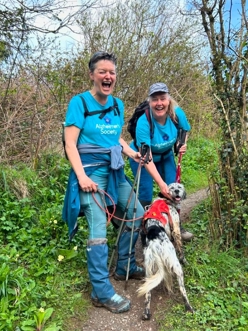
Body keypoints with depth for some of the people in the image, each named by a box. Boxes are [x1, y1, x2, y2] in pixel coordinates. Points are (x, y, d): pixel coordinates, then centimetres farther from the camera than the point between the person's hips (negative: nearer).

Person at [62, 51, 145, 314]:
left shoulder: (117, 104, 10)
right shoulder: (79, 102, -9)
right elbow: (70, 144, -13)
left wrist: (131, 153, 2)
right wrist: (82, 176, -22)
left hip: (114, 170, 8)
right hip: (91, 171, -7)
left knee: (137, 214, 14)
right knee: (99, 230, -9)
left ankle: (124, 267, 32)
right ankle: (102, 292, 4)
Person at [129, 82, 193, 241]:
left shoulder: (177, 114, -24)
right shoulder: (143, 122, -35)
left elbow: (185, 131, 1)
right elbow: (147, 159, -35)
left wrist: (183, 144, -20)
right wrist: (161, 183, -42)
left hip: (165, 156, 4)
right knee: (146, 193, -7)